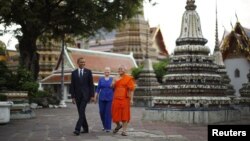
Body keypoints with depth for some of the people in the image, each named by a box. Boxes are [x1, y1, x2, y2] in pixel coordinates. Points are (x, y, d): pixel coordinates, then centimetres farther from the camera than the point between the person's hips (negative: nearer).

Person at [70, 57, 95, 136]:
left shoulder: (88, 72, 4)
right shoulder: (74, 73, 7)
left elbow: (91, 84, 2)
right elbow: (72, 86, 5)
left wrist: (92, 95, -4)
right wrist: (73, 96, -1)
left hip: (85, 95, -3)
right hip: (77, 95, 3)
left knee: (81, 112, -13)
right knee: (81, 113, 8)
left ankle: (77, 129, -17)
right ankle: (85, 128, 19)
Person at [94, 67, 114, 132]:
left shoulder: (112, 79, 3)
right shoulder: (101, 79, 6)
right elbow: (98, 88, 5)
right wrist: (95, 97, -2)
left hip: (109, 98, -2)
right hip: (102, 98, 2)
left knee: (108, 112, -6)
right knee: (102, 112, 3)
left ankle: (108, 127, 1)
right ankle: (105, 126, 23)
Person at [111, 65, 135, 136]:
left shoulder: (129, 78, -2)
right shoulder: (116, 78, 13)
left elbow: (131, 89, -5)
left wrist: (131, 99, -11)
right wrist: (114, 82, -6)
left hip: (125, 99, -4)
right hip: (116, 99, 4)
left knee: (125, 115, -1)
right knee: (115, 114, 7)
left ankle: (124, 131, 4)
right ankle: (118, 125, 34)